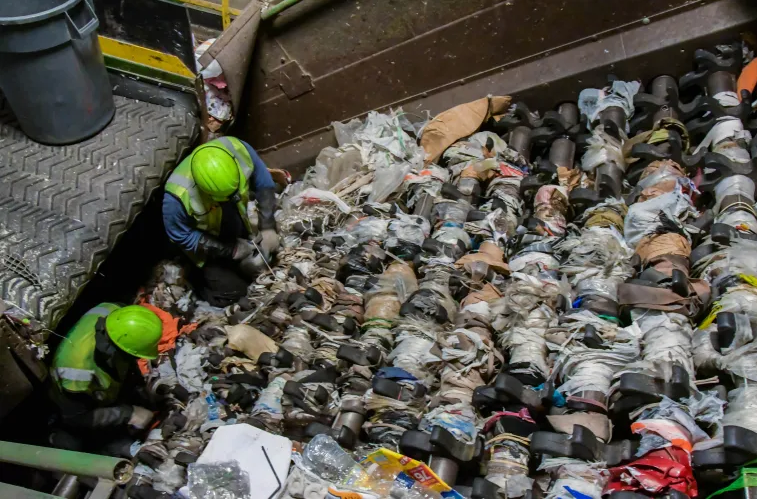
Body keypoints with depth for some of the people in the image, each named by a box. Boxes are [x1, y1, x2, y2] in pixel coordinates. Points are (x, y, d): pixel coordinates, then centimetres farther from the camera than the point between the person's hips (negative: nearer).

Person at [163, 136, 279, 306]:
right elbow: (182, 237, -24)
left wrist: (267, 227, -22)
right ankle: (197, 276, 21)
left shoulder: (237, 149, -34)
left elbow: (264, 183, -16)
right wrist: (230, 249, -25)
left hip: (239, 225, 4)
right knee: (231, 291, -4)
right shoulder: (178, 195, -42)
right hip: (206, 241, -4)